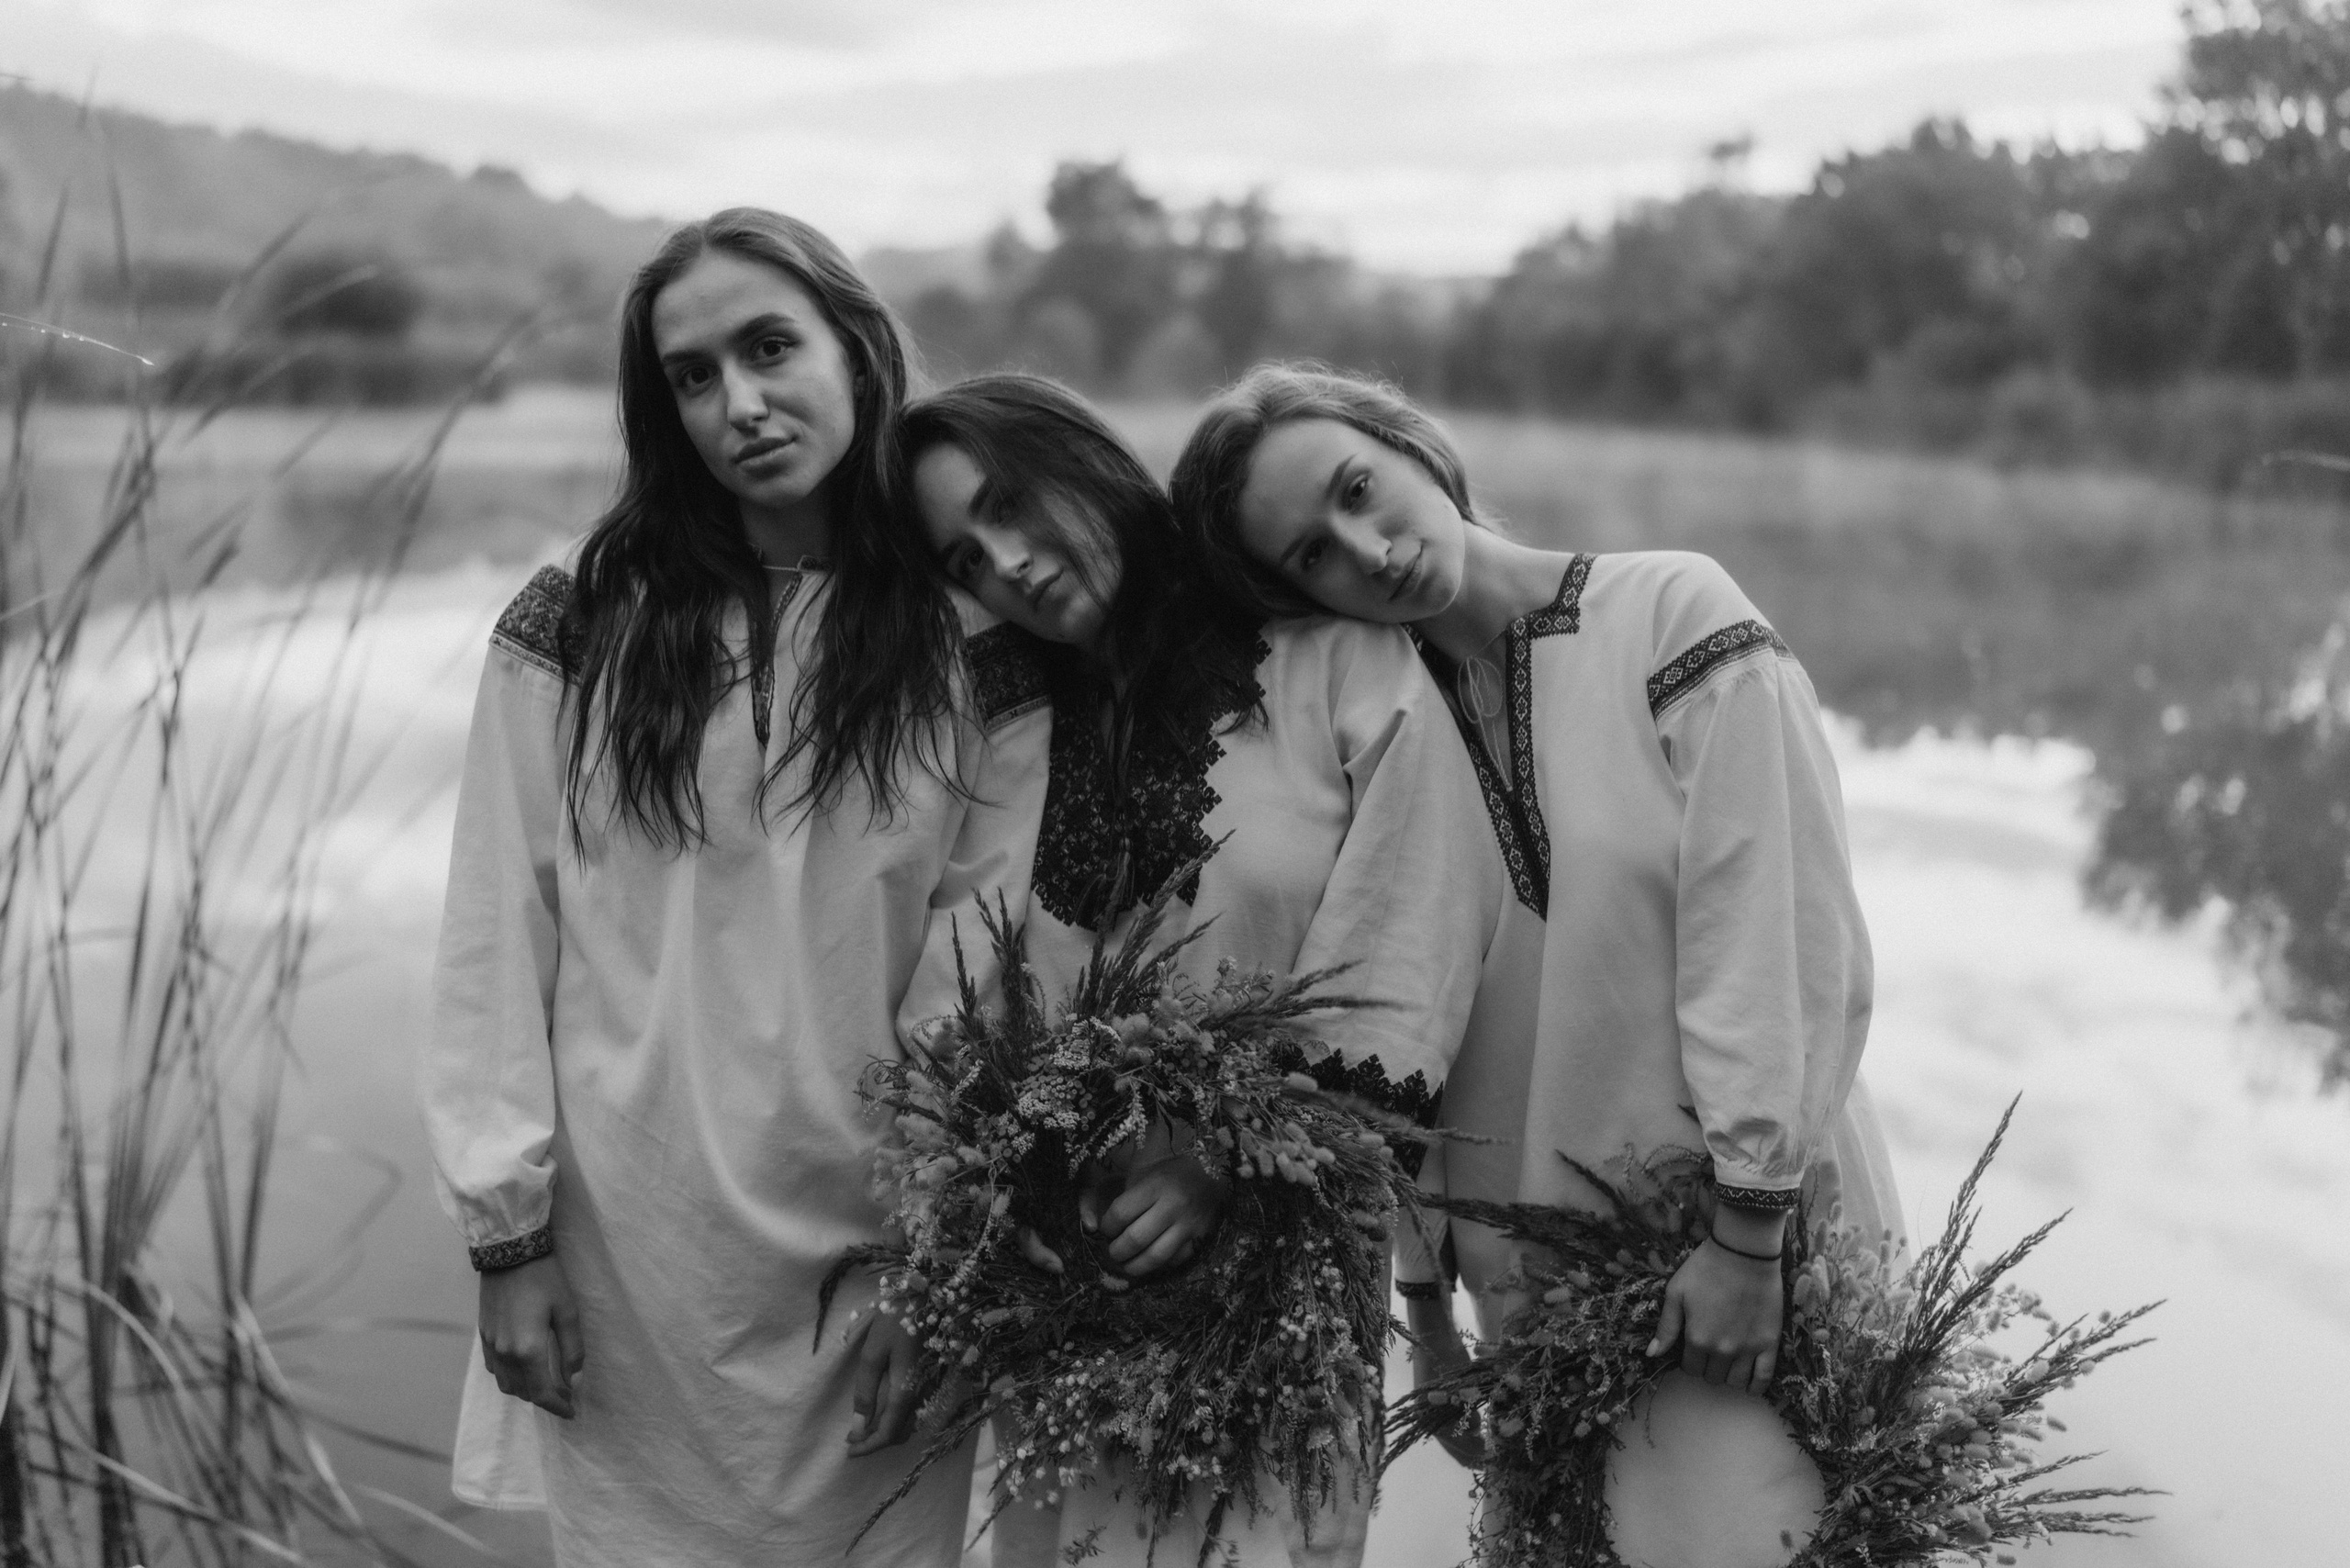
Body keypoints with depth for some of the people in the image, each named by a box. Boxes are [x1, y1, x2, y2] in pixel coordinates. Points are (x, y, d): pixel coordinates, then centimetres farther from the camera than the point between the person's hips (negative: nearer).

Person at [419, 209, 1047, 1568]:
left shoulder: (971, 651, -2)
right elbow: (497, 944, -1)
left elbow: (983, 968, -4)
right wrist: (509, 1233, -4)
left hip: (872, 1247, 0)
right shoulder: (573, 637, -2)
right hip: (621, 1243, 0)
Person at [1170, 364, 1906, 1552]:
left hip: (1750, 1261, -3)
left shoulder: (1674, 612, -9)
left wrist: (1749, 1227, -14)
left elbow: (1782, 928, -13)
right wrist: (1422, 1294, 6)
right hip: (1528, 1281, 3)